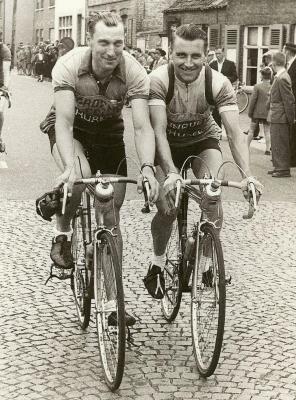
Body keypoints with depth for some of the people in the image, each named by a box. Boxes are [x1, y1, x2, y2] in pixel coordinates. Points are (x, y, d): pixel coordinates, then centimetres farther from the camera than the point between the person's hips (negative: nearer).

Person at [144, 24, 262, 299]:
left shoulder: (218, 83, -25)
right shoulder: (158, 80, -29)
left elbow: (234, 133, -30)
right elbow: (159, 130, -35)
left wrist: (248, 176, -43)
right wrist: (170, 174, -49)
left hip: (203, 140, 1)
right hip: (167, 145, -1)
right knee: (167, 208, -15)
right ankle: (157, 263, 14)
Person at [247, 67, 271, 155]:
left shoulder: (257, 86, -12)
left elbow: (253, 100, -10)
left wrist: (250, 112, -1)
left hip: (257, 112, -2)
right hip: (268, 113, 2)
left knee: (251, 130, 11)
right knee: (267, 131, 8)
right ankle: (267, 149, 5)